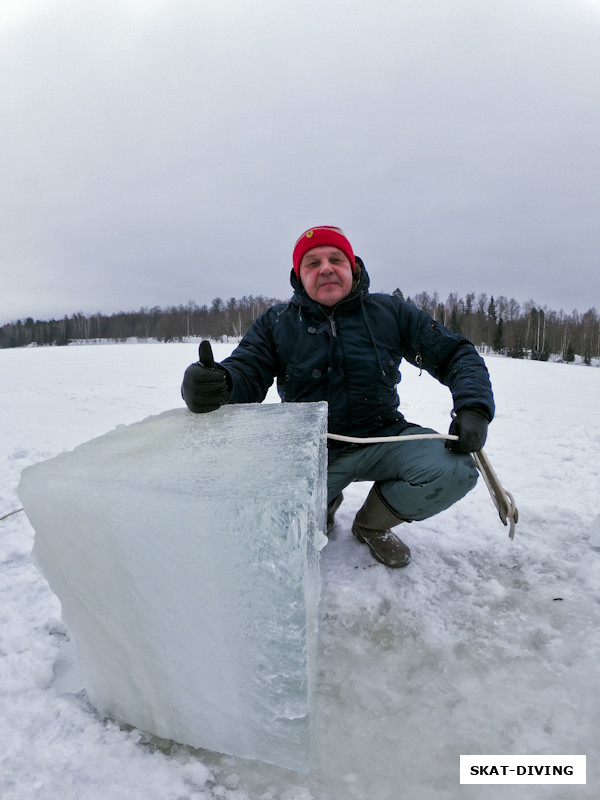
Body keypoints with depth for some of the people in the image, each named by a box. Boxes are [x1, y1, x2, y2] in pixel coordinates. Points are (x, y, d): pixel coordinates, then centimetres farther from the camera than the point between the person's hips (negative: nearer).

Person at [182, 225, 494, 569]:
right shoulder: (275, 323, 1)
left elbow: (458, 354, 4)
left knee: (455, 471, -24)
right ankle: (324, 504, 19)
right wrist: (214, 383, -36)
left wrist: (473, 409, -15)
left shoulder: (392, 312, 1)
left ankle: (372, 523, 8)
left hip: (384, 439, 1)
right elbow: (244, 374, -10)